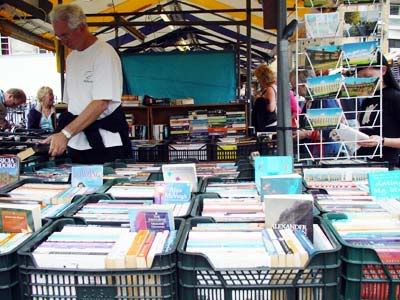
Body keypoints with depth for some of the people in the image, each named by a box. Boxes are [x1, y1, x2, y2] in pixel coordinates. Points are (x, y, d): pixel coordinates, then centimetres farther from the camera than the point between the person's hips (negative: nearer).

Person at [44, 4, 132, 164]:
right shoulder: (71, 58, 13)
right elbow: (71, 101, 16)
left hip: (105, 145, -6)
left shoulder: (104, 53, -11)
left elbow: (101, 103, -20)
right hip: (76, 144, 7)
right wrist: (62, 137, 4)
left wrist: (65, 133, -24)